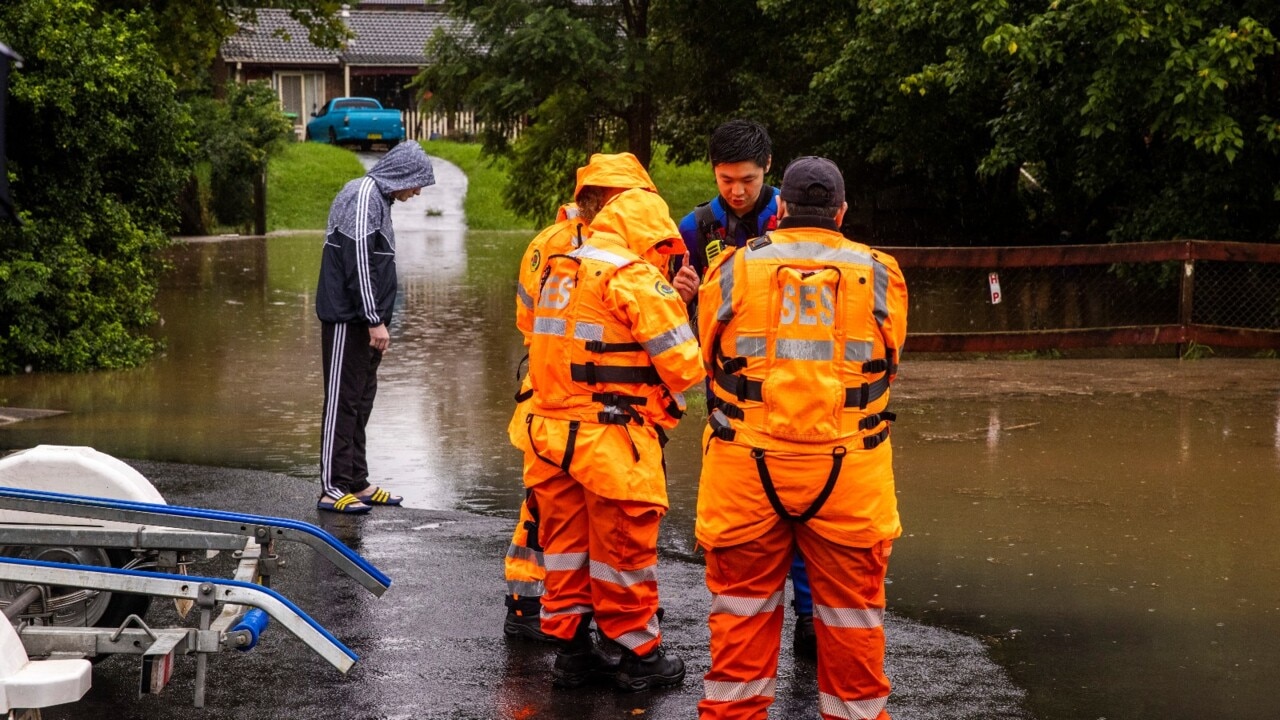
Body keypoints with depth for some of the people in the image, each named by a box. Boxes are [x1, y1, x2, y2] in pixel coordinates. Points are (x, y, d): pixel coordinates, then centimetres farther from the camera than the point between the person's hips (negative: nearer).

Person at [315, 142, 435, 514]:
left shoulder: (377, 198, 17)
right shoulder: (363, 198, -15)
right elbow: (358, 263, -21)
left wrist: (377, 319, 20)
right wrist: (375, 320, -21)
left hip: (362, 320, 10)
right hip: (348, 319, -10)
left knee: (359, 400, 14)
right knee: (342, 401, -8)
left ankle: (356, 483, 20)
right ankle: (333, 489, -6)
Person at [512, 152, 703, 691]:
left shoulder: (559, 267, 12)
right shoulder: (635, 277, -13)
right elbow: (682, 361, -14)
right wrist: (670, 399, 7)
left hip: (552, 427, 7)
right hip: (610, 438, -7)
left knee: (566, 541, 16)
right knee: (624, 547, 5)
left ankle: (571, 647, 24)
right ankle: (637, 655, 16)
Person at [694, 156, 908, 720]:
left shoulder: (733, 269, -1)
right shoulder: (879, 274, 0)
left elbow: (711, 357, 12)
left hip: (749, 467, 0)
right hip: (847, 474, 0)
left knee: (744, 602, 12)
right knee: (850, 608, 10)